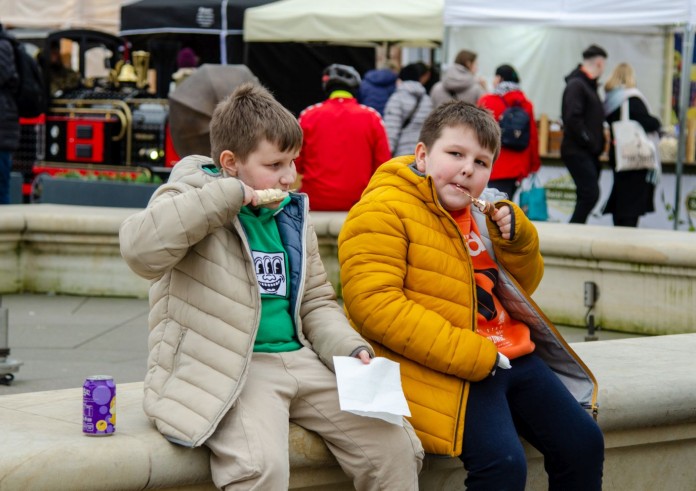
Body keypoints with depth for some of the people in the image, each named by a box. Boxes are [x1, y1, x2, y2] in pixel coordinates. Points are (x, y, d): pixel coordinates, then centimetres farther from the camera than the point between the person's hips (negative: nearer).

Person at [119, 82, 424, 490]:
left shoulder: (292, 213, 18)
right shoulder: (194, 200, -4)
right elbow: (141, 250, -26)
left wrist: (352, 350, 3)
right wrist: (228, 195, -20)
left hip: (299, 361, 7)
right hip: (225, 373, -7)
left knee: (396, 445, -6)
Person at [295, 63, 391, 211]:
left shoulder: (308, 115, 0)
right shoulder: (371, 117, 0)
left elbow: (296, 164, 5)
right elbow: (382, 164, 2)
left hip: (316, 203, 0)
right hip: (358, 201, 0)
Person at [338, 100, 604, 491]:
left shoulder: (481, 212, 16)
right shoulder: (382, 210, -9)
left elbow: (524, 285, 25)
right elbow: (373, 304, -20)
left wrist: (517, 237, 1)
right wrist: (472, 356, -23)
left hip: (510, 356, 9)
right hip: (444, 370, -8)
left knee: (584, 442, 5)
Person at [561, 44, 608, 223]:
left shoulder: (589, 85, 18)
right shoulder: (576, 84, -12)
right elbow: (572, 118, -21)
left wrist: (597, 144, 9)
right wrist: (590, 142, -17)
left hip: (588, 153, 10)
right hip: (577, 152, -10)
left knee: (587, 195, 9)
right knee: (590, 194, -15)